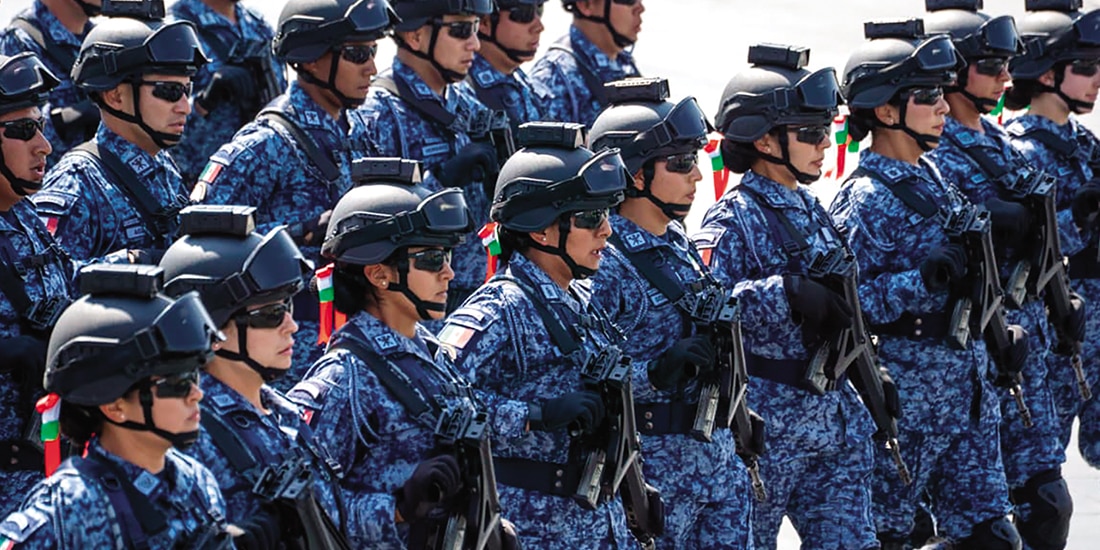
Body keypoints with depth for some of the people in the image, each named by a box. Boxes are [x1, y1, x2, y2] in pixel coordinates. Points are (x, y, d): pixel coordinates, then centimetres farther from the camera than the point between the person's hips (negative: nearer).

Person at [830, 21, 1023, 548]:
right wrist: (920, 280, -28)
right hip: (906, 392, -8)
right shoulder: (865, 200, -15)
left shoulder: (931, 179, 13)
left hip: (968, 383, 8)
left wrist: (1000, 327, 16)